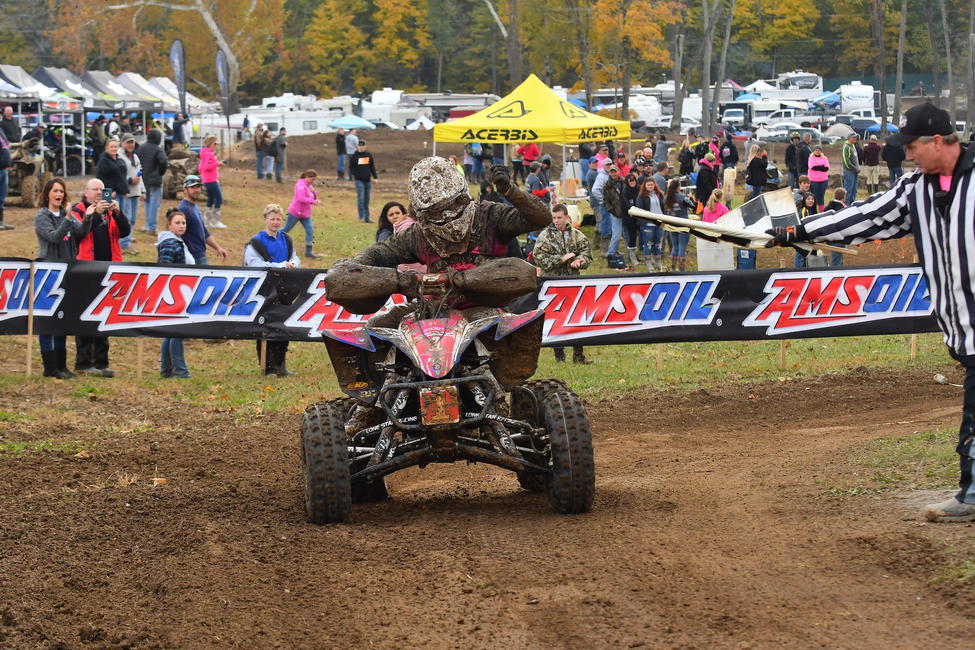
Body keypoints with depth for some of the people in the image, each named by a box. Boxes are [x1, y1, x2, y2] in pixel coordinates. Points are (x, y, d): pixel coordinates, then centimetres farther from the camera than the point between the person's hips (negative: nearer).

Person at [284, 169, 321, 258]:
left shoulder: (309, 186, 10)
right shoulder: (301, 185, -18)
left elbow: (314, 197, 14)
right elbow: (301, 198, -29)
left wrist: (313, 191, -8)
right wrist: (315, 201, -32)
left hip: (305, 214, 8)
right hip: (295, 213, -8)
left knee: (310, 231, -3)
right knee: (286, 229, 6)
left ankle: (309, 252, 0)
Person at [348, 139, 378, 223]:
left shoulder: (369, 155, 8)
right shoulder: (354, 156, 0)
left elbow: (372, 167, 14)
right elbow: (351, 168, 3)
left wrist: (375, 177, 6)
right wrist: (355, 174, -13)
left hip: (367, 180, 3)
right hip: (359, 180, -3)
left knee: (367, 199, 8)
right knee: (361, 198, -11)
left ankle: (367, 217, 12)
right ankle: (361, 217, -9)